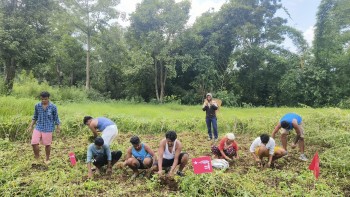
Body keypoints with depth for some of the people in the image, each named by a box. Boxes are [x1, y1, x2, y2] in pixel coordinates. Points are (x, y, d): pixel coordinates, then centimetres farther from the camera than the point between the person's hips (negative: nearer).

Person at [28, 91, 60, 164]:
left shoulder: (53, 107, -10)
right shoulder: (37, 106, -2)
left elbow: (56, 118, -2)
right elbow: (35, 117, 11)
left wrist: (58, 128, 1)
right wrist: (31, 126, 10)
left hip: (48, 129, -3)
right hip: (38, 127, 3)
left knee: (47, 144, 8)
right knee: (34, 143, -5)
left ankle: (47, 159, 29)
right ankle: (37, 157, 20)